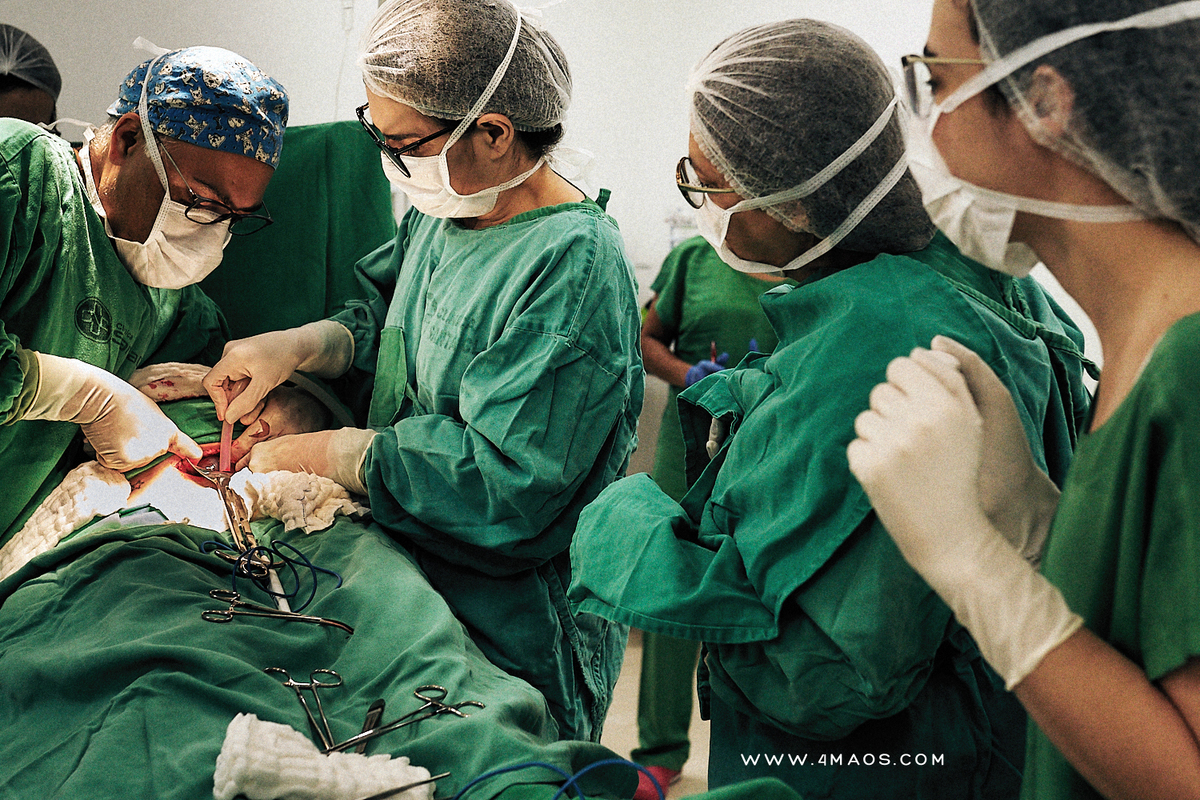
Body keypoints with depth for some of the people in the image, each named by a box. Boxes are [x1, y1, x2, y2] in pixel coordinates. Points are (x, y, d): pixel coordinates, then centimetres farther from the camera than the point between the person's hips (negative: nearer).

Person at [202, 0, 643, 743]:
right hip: (410, 571, 8)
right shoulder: (445, 209, 0)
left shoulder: (573, 265, -26)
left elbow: (508, 480, -29)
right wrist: (293, 344, -5)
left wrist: (326, 454, -21)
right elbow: (386, 313, 16)